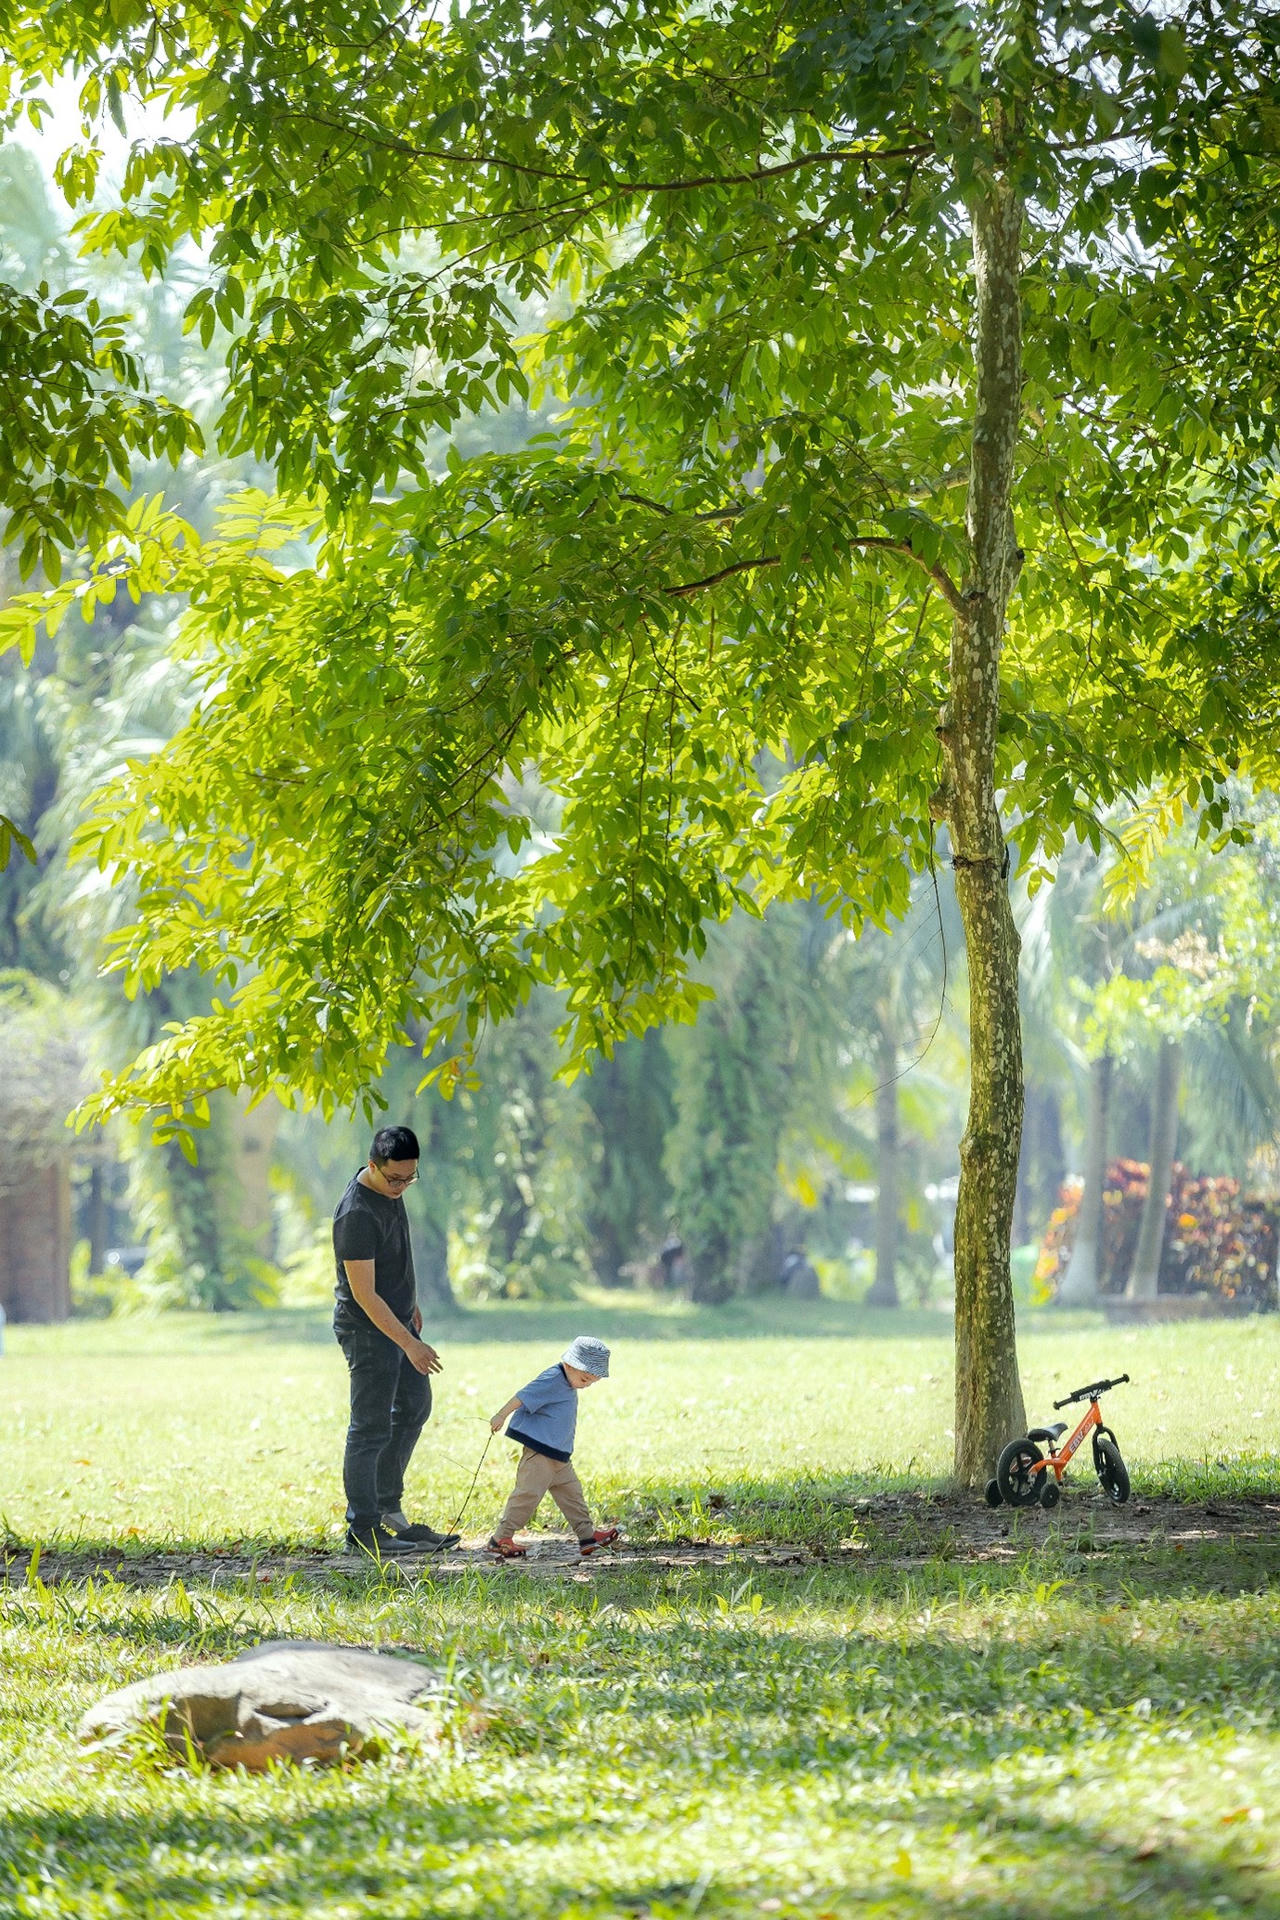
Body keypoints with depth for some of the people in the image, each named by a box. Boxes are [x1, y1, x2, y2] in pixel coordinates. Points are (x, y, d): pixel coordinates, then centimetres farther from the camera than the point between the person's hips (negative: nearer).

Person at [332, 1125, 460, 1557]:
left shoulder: (392, 1189, 2)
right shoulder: (356, 1213, -28)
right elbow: (364, 1294, -27)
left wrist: (410, 1304, 24)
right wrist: (409, 1343, -27)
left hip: (398, 1319, 10)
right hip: (368, 1330, -10)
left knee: (415, 1407, 20)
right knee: (370, 1429, -5)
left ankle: (388, 1506, 31)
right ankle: (363, 1530, 1)